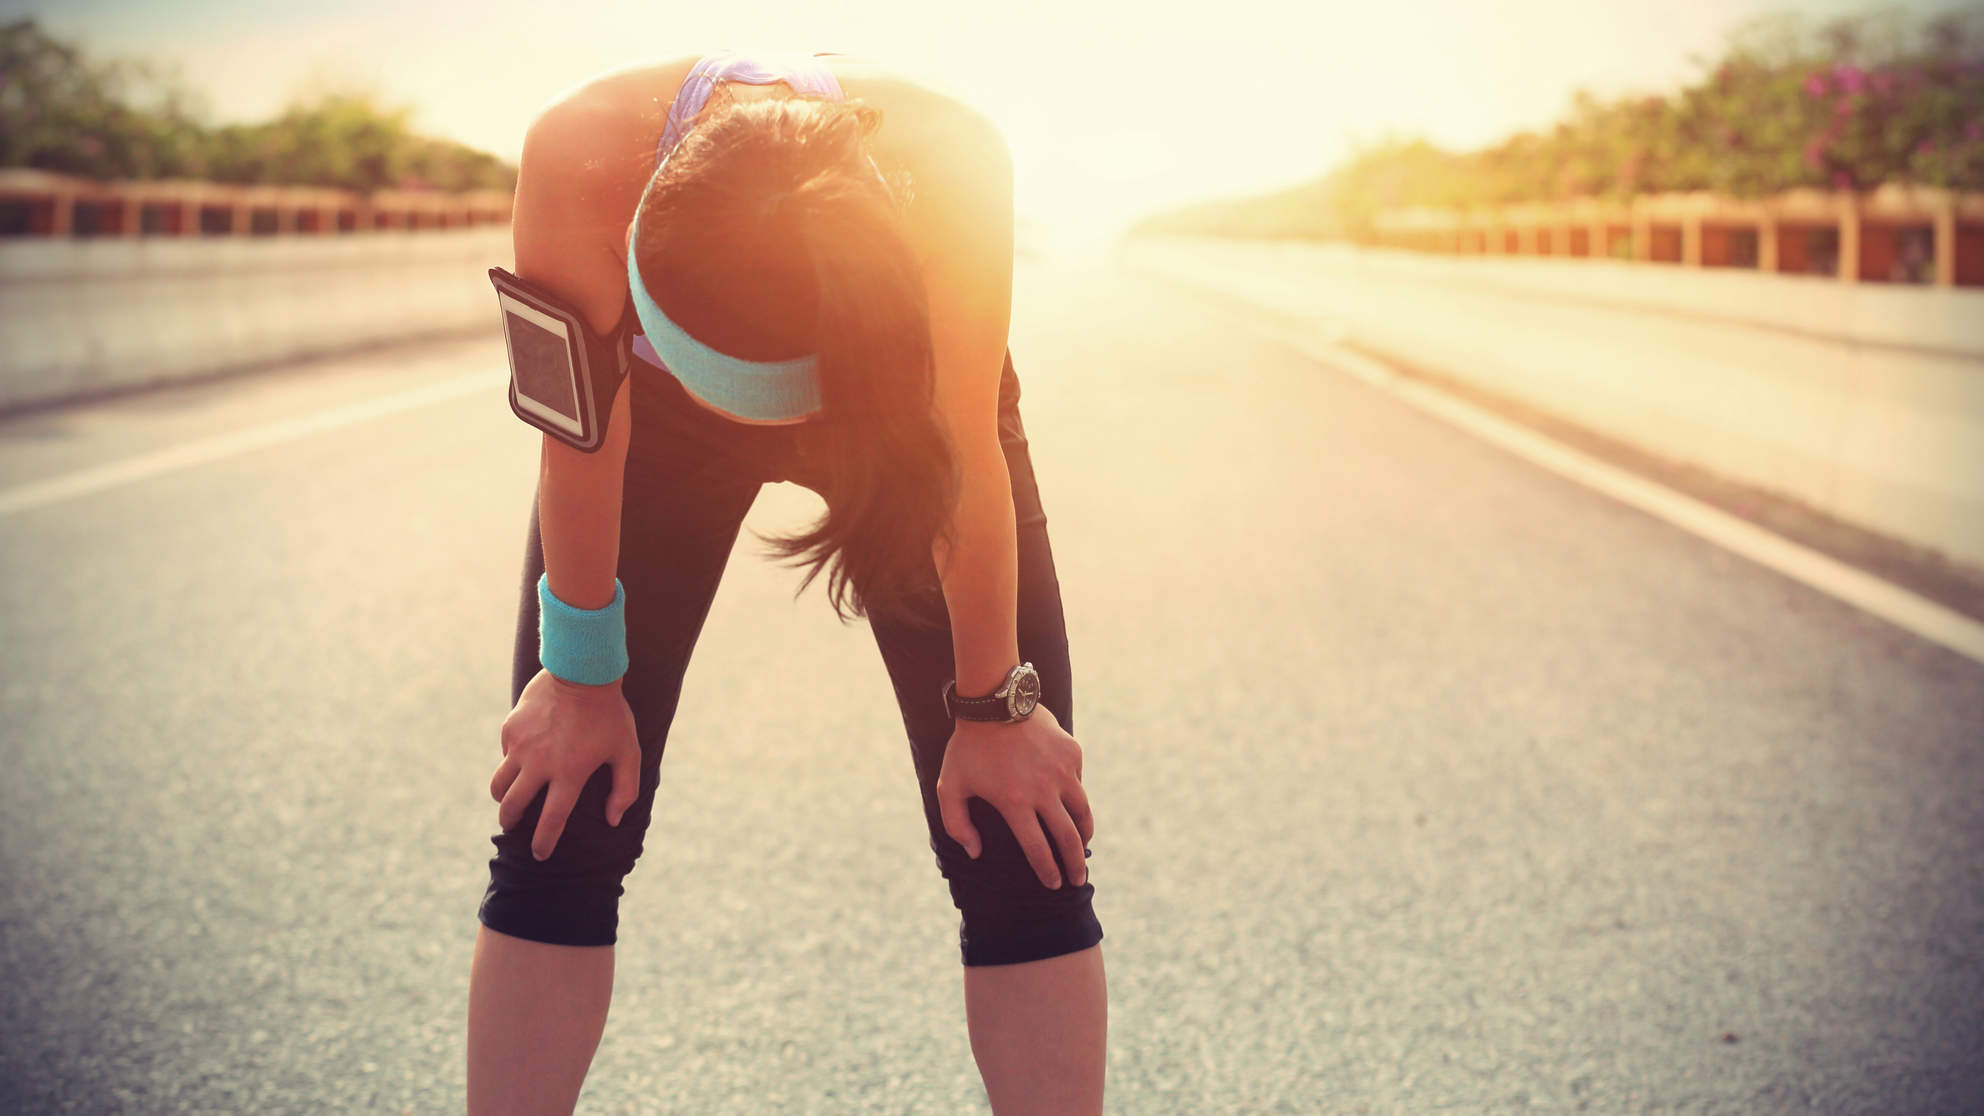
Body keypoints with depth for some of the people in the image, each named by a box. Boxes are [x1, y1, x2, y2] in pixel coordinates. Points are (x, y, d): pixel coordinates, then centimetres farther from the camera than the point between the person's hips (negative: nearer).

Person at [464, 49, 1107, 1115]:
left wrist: (991, 708, -14)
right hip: (660, 416, 1)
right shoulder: (580, 158, -39)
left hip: (898, 406, 0)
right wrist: (581, 679, -10)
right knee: (557, 837, -4)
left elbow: (968, 456, -25)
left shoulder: (952, 166, -41)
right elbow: (581, 439, -23)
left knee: (1022, 854, -8)